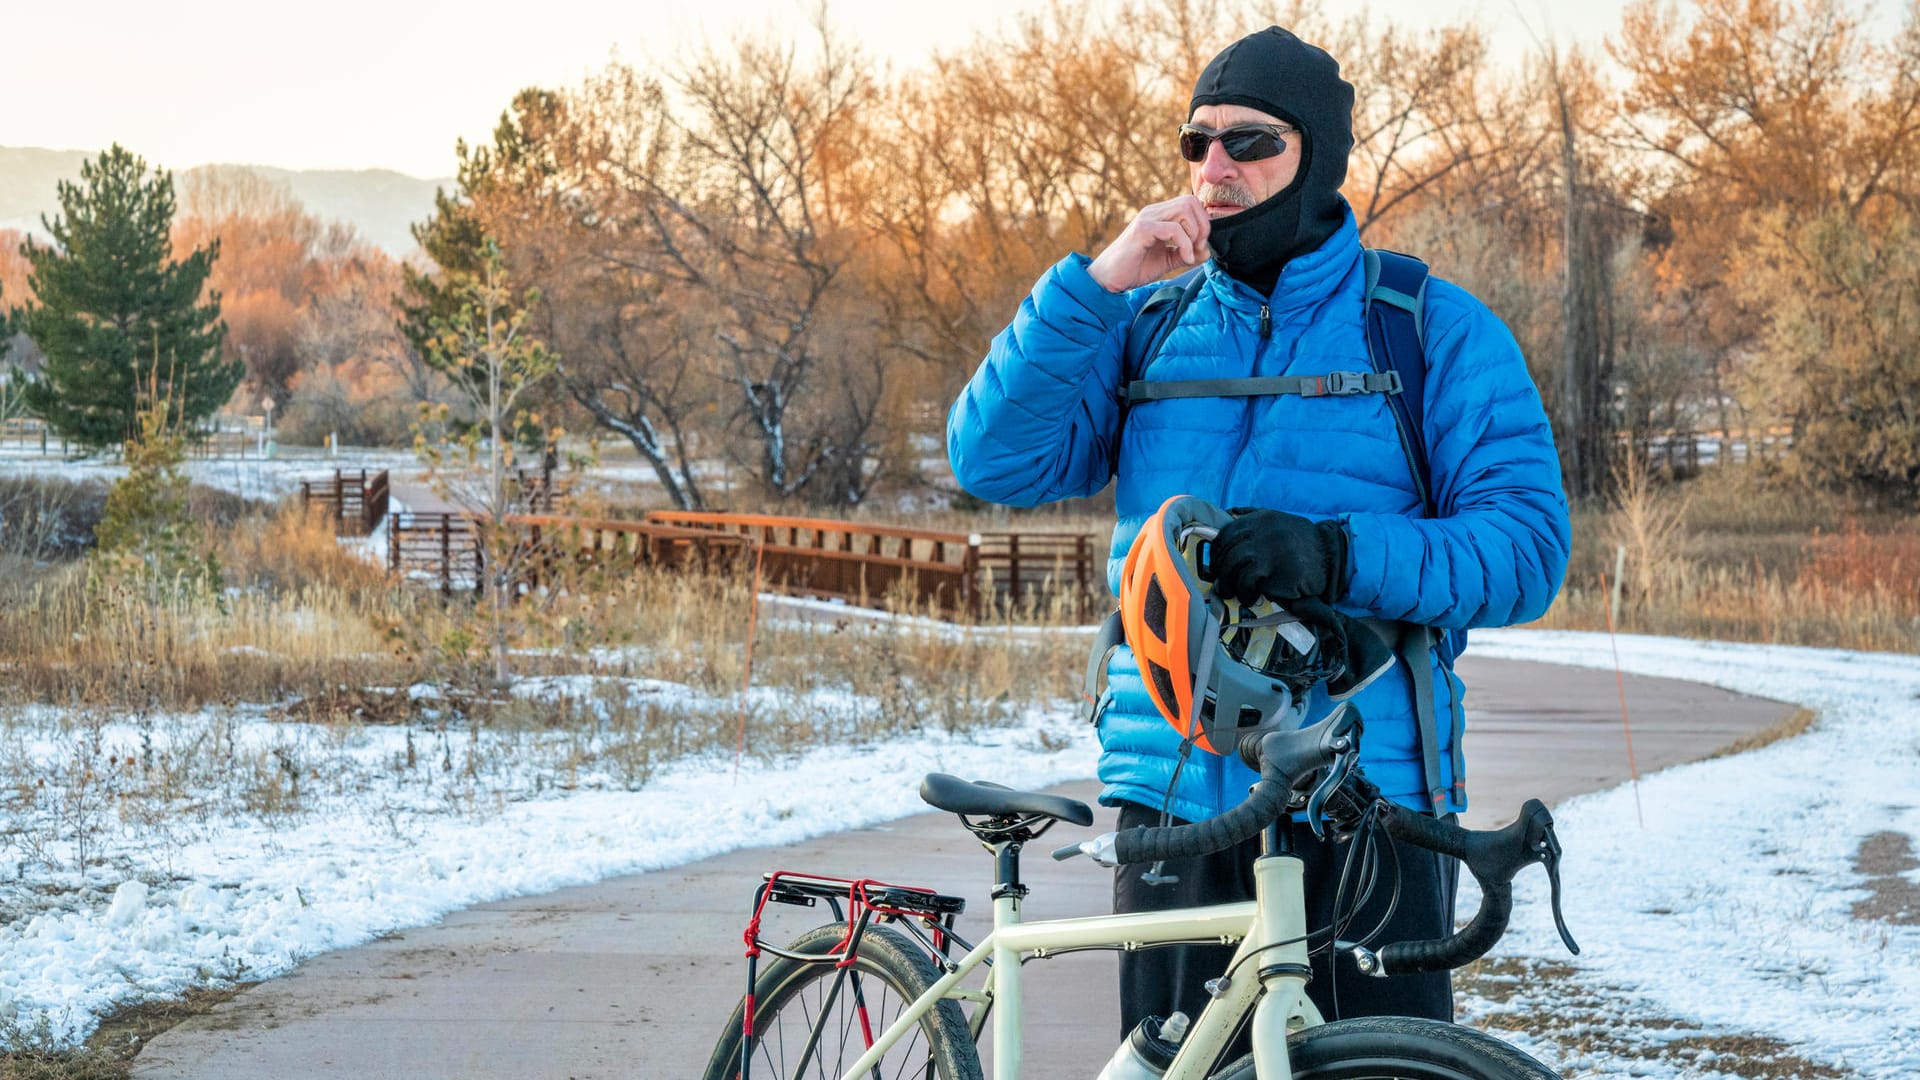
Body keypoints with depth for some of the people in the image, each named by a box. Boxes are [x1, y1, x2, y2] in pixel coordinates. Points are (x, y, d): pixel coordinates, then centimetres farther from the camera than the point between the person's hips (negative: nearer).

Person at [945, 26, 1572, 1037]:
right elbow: (994, 459, 2)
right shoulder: (1146, 326, 15)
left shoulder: (1438, 330, 4)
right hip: (1173, 796, 3)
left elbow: (1526, 546, -5)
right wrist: (1096, 285, -8)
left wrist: (1341, 557, -21)